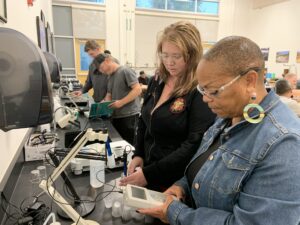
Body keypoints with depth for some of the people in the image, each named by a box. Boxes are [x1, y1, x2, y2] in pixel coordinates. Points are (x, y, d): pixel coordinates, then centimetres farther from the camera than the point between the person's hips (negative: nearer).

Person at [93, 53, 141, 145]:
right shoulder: (110, 76, 18)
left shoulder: (125, 71, -9)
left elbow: (138, 89, -16)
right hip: (116, 115, 8)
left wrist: (121, 102, -18)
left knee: (128, 144, -2)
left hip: (129, 115, -8)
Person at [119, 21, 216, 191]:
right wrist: (138, 155, 0)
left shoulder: (202, 91, -20)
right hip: (148, 167, 7)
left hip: (179, 182, -6)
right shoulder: (156, 82, 2)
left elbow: (195, 145, -24)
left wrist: (150, 174, -24)